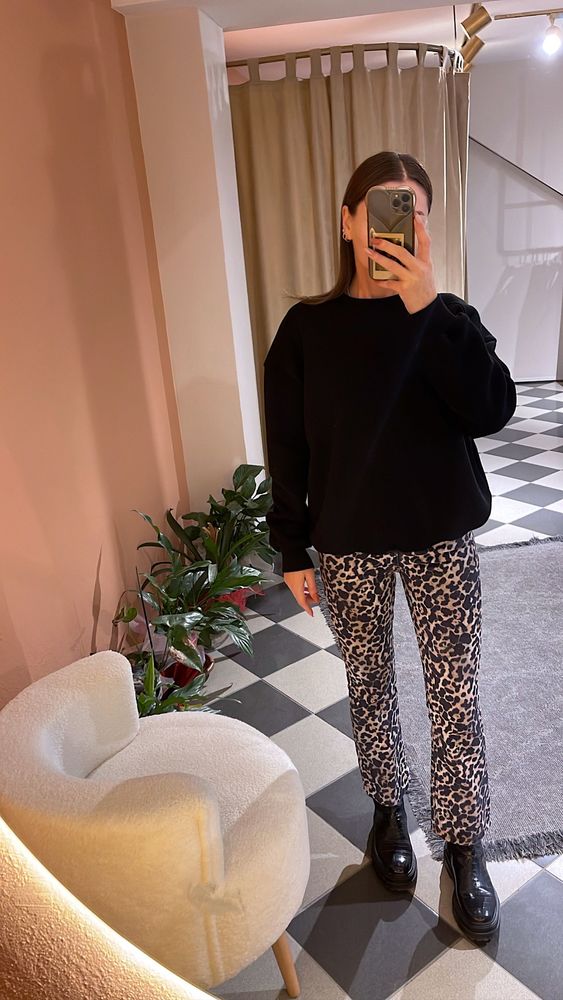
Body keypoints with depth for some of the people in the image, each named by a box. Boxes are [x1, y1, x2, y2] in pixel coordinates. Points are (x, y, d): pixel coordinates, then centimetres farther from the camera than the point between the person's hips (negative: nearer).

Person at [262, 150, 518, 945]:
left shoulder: (446, 317, -2)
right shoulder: (307, 327, -3)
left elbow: (492, 411, -18)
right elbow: (288, 451, -1)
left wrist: (427, 305, -24)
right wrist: (292, 551, -1)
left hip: (442, 541, 1)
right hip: (348, 547, 0)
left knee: (456, 698, 8)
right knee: (370, 687, 16)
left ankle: (464, 845, 30)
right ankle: (388, 808, 41)